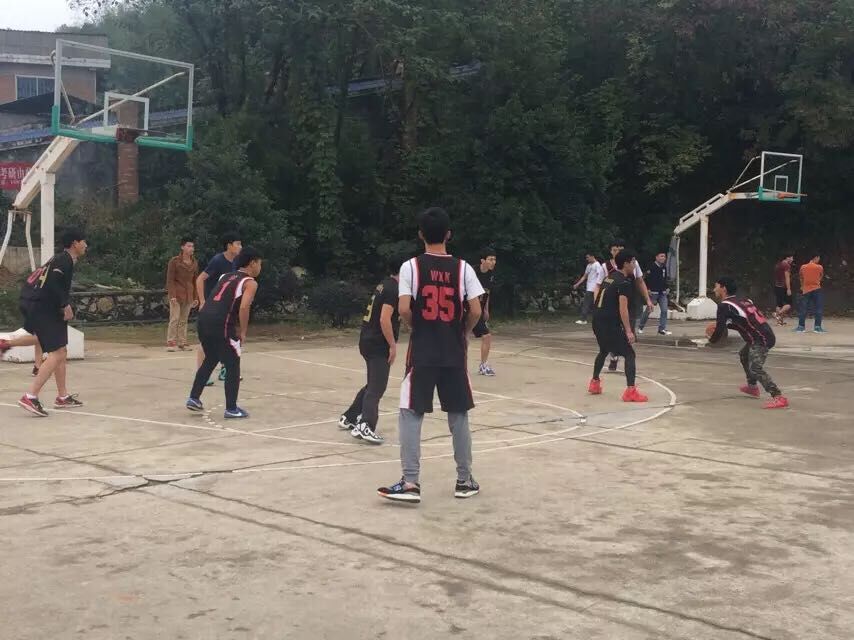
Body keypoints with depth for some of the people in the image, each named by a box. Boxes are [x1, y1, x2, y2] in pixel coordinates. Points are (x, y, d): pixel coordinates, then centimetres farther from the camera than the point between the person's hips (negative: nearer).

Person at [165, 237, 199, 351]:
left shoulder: (194, 263, 9)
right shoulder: (174, 261, -5)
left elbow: (195, 281, 13)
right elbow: (170, 279, -7)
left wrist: (196, 297, 9)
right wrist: (172, 295, -16)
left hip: (188, 295, 5)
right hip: (176, 294, -5)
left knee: (184, 320, 7)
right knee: (174, 319, -8)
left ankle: (182, 343, 12)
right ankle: (170, 343, -4)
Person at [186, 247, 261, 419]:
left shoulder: (227, 276, 24)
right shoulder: (250, 282, 0)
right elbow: (244, 307, -15)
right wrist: (243, 332, -5)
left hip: (204, 318, 8)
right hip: (220, 324, -8)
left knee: (210, 360, 28)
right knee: (233, 366, 6)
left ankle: (194, 398, 30)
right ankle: (231, 409, 10)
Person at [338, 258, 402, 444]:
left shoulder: (385, 284, 13)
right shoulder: (394, 289, -16)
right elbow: (384, 320, -23)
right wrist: (392, 345, -18)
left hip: (368, 341, 10)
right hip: (378, 345, -10)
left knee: (373, 385, 22)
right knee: (376, 388, -12)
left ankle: (349, 418, 29)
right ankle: (365, 427, -23)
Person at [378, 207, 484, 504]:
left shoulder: (411, 266, -5)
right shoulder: (462, 268, 0)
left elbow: (404, 309, -12)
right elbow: (476, 311, -5)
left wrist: (418, 326, 9)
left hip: (422, 352, -2)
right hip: (454, 353, 2)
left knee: (410, 414, 3)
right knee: (458, 415, 11)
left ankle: (410, 483, -3)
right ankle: (465, 481, 19)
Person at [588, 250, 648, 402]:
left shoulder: (609, 277, 16)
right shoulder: (624, 282, -11)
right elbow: (623, 308, -18)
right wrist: (628, 331, -19)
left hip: (597, 320, 9)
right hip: (610, 323, -9)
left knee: (604, 351, 30)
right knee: (630, 354, -5)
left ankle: (595, 383, 39)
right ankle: (630, 391, -14)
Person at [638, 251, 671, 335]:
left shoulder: (664, 267, 8)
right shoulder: (652, 267, -12)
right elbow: (646, 279, -14)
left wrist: (667, 288, 11)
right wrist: (648, 289, -18)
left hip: (663, 293, 6)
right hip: (653, 293, -6)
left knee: (664, 310, -4)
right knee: (648, 310, 5)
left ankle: (662, 329, 0)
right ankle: (640, 327, 22)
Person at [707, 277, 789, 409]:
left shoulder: (724, 306, -9)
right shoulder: (743, 300, 16)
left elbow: (720, 330, -11)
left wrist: (711, 339, 11)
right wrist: (724, 325, 23)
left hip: (761, 340, -10)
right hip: (766, 335, 10)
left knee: (755, 368, -22)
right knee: (744, 355, 32)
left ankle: (778, 397, -33)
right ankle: (752, 387, 47)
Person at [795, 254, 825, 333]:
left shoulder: (803, 267, 1)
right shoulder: (819, 267, -7)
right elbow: (821, 277, 11)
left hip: (805, 290, 3)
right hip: (816, 290, -3)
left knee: (803, 309, 8)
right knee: (818, 309, 1)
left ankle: (801, 326, 11)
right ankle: (817, 327, -2)